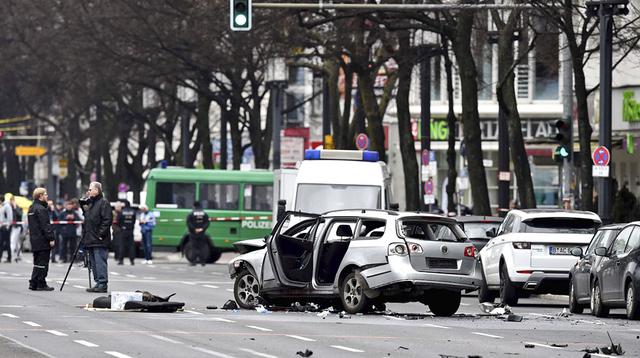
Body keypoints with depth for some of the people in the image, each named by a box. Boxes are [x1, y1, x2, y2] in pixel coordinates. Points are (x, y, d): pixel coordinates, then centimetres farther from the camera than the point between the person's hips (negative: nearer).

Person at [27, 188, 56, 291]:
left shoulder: (32, 208, 15)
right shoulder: (41, 209, -15)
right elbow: (45, 225, -20)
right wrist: (51, 238, -18)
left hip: (35, 240, 9)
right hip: (42, 241, -9)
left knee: (37, 263, 14)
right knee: (43, 263, -4)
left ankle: (33, 283, 15)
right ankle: (41, 284, -3)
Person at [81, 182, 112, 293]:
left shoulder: (104, 202, -8)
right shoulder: (90, 202, 19)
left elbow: (107, 220, -15)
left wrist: (101, 234, -18)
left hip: (99, 241, -9)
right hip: (90, 240, 9)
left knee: (100, 262, -10)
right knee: (93, 263, 11)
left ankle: (102, 284, -10)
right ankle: (98, 283, 16)